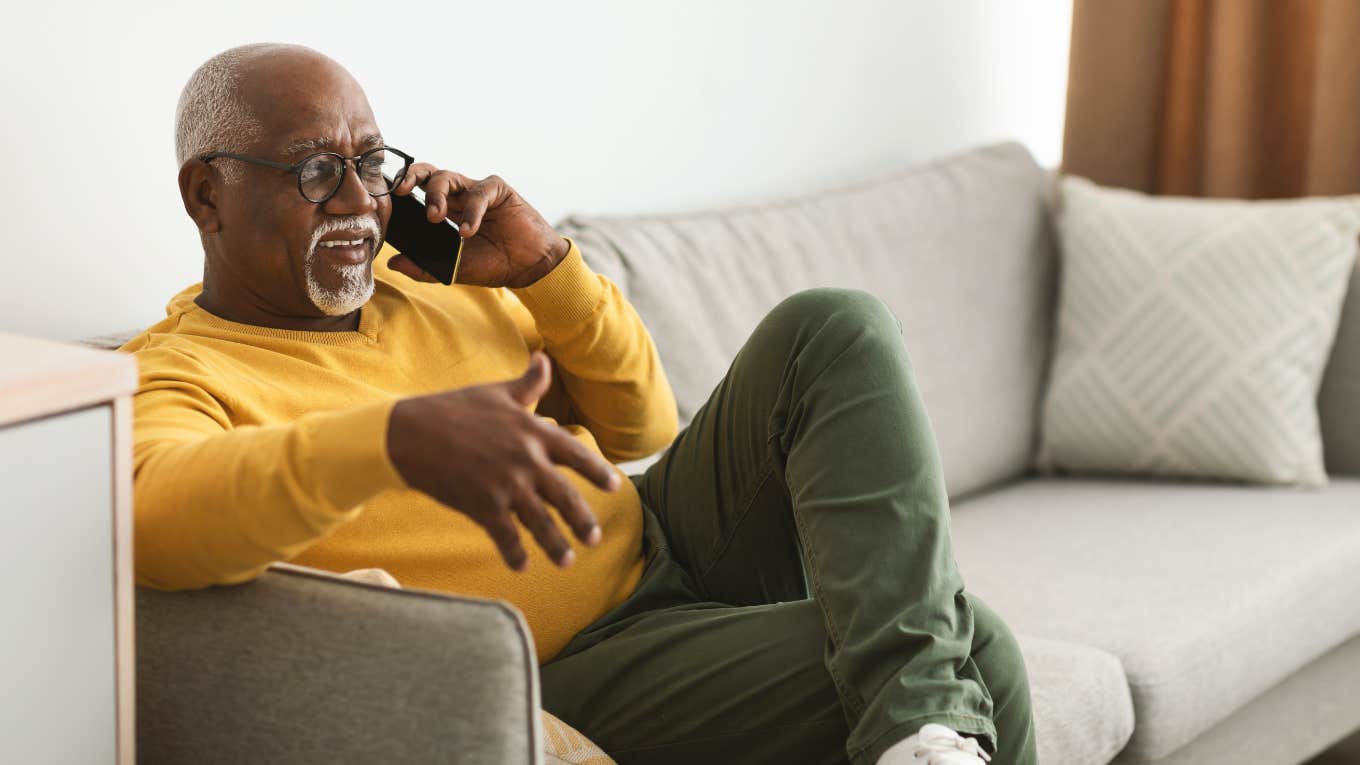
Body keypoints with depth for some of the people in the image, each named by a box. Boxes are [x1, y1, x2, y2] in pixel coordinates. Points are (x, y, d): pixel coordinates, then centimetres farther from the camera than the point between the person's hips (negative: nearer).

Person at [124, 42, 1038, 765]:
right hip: (582, 670, -8)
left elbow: (643, 425, 15)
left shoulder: (432, 279, 12)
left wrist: (543, 264, -3)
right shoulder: (174, 378, -10)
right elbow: (153, 513, -36)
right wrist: (399, 437, -53)